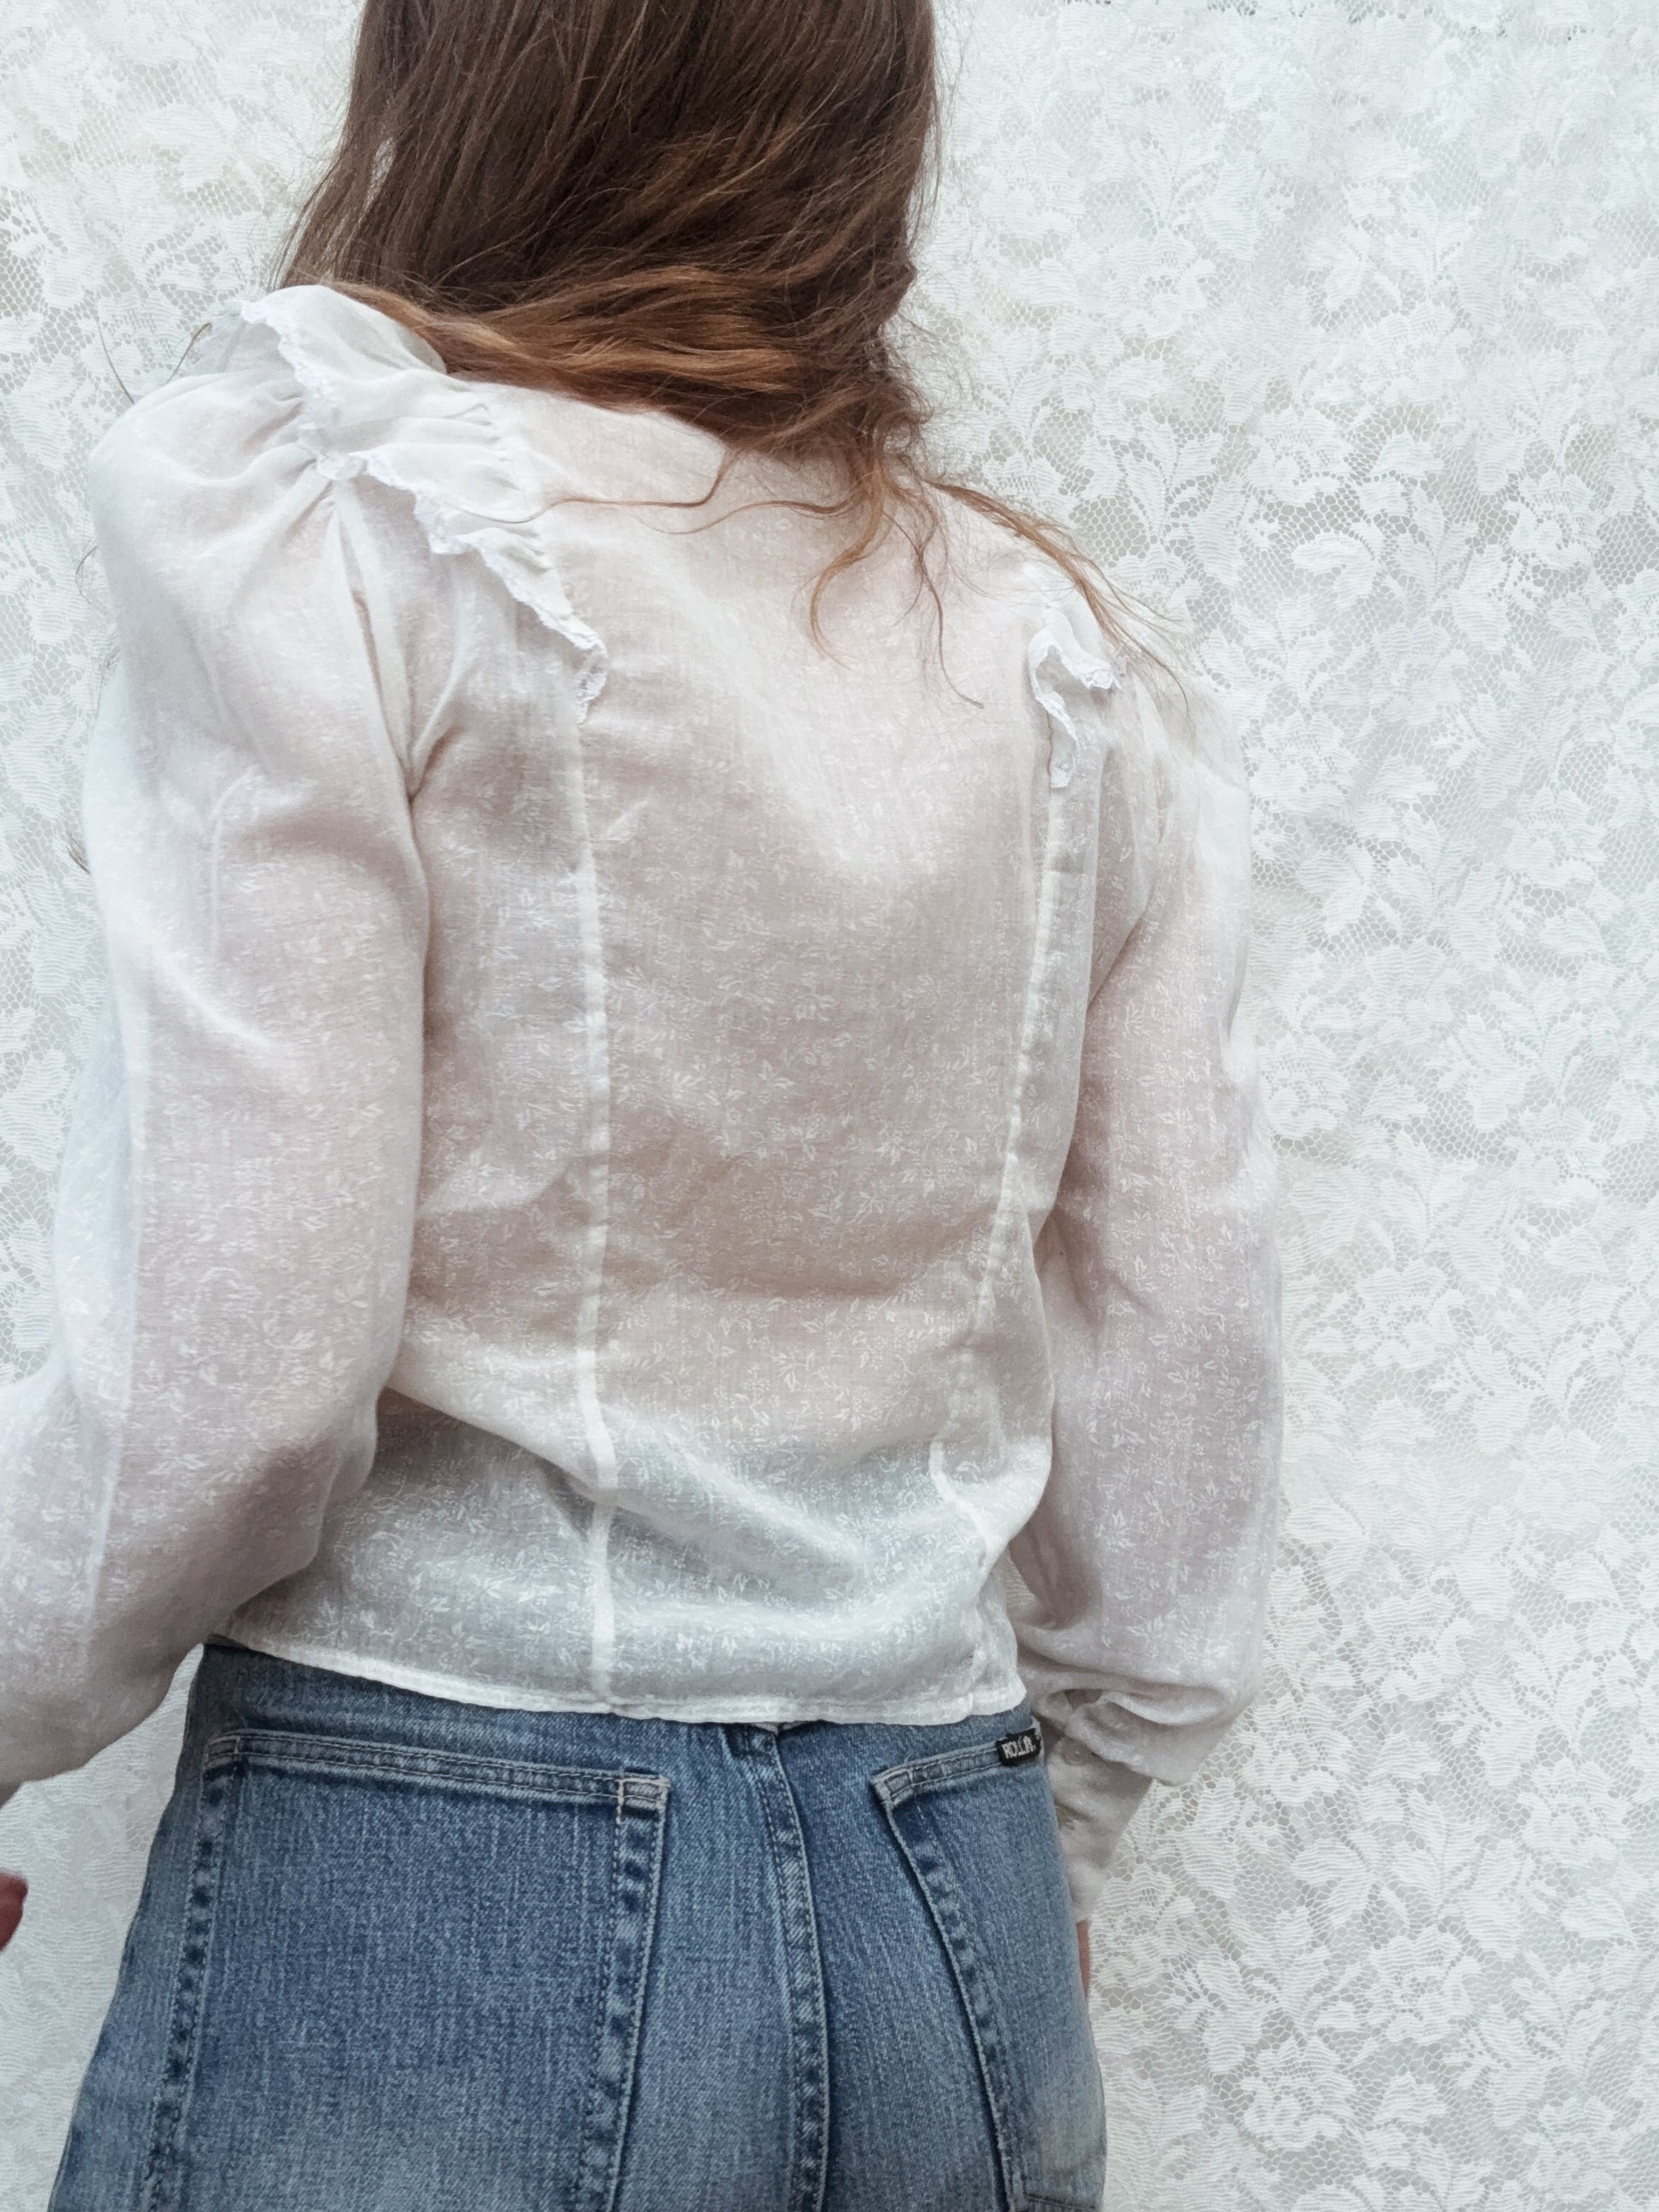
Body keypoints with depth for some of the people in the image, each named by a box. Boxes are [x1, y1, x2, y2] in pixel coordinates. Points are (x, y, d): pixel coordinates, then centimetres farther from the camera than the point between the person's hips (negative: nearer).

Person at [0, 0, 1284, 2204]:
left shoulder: (314, 489, -8)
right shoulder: (1085, 671, 7)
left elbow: (233, 1363, -14)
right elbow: (1176, 1447, 8)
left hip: (427, 1907, -5)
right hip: (950, 1935, 5)